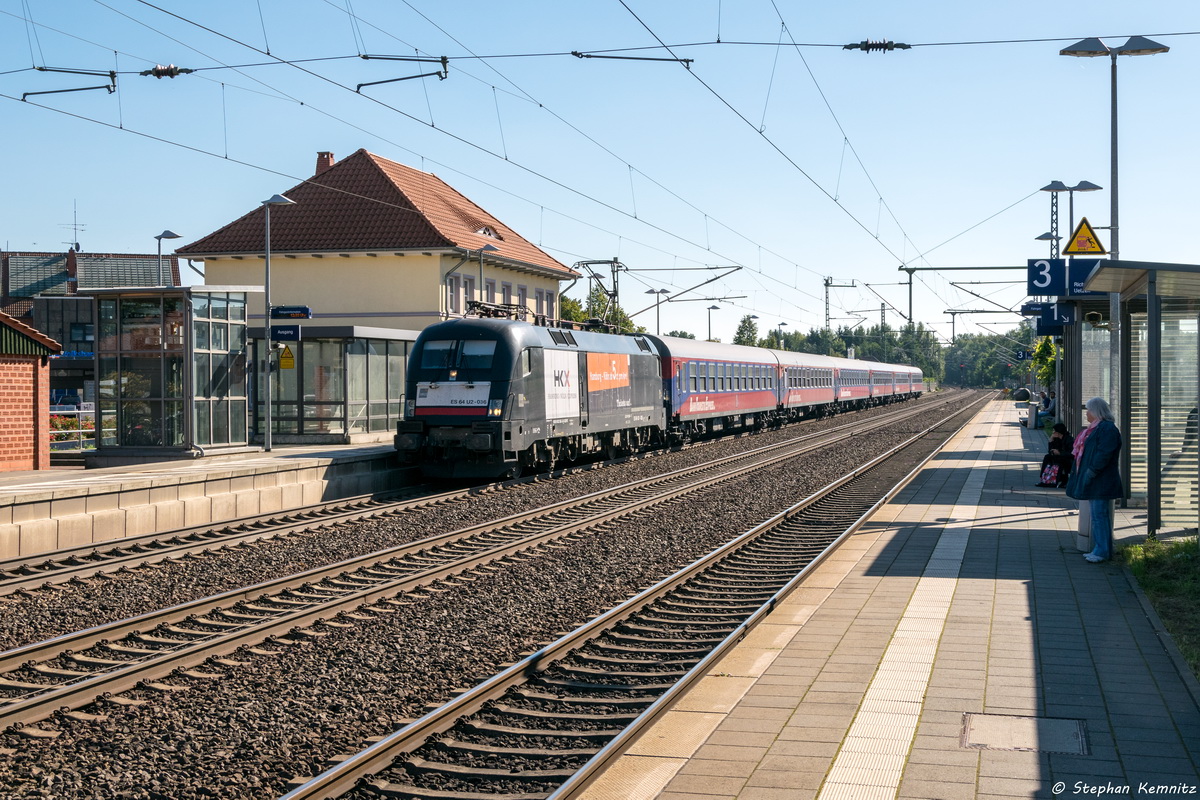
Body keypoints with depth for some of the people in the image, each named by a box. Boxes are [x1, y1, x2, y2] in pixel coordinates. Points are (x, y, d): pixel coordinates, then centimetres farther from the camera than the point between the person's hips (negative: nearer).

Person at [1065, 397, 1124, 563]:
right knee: (1096, 515, 12)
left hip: (1101, 482, -11)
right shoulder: (1095, 428, 18)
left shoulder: (1108, 429, -15)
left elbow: (1104, 454, -23)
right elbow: (1082, 452, 22)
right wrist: (1079, 473, 16)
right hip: (1092, 481, 11)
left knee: (1099, 515, -8)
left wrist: (1090, 473, -23)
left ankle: (1103, 551, -4)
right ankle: (1099, 549, 17)